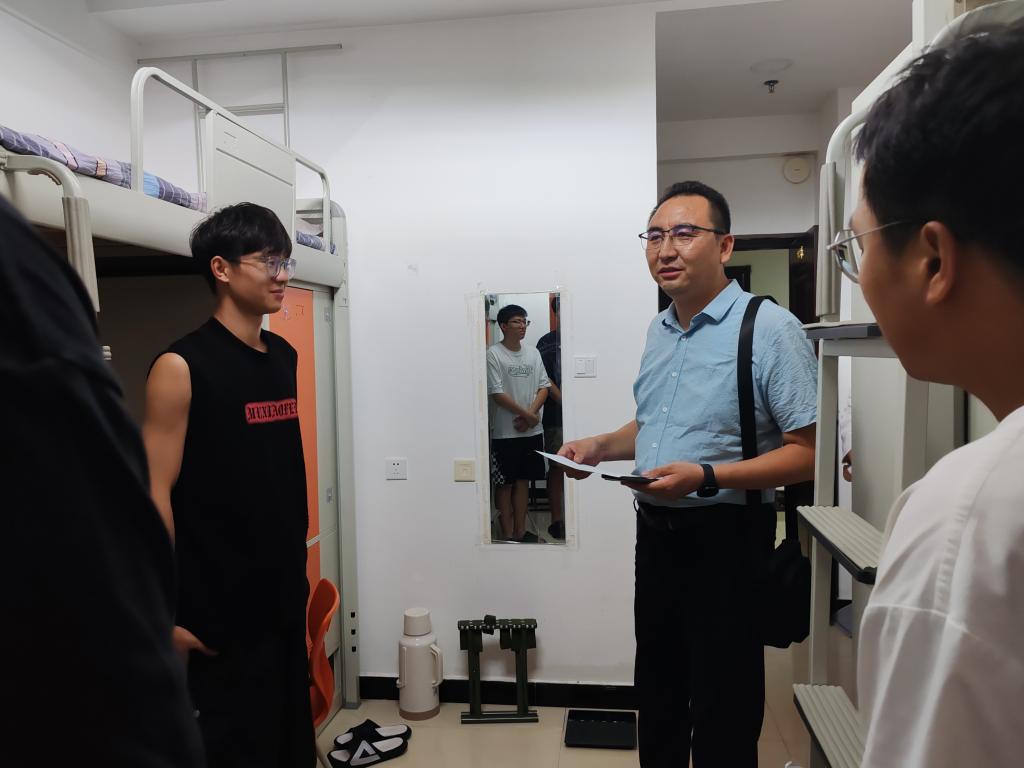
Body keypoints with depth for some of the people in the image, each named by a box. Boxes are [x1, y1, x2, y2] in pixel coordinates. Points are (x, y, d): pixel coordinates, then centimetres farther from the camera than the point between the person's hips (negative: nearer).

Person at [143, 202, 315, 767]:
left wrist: (297, 569, 15)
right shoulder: (182, 366, -13)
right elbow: (156, 494, -15)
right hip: (223, 605, -6)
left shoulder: (284, 357, 7)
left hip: (286, 594, 7)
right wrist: (164, 611, -15)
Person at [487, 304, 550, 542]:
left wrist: (531, 414, -9)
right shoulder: (493, 354, -9)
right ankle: (507, 534, 13)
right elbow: (497, 393, -14)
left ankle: (520, 531, 22)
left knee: (523, 480, 12)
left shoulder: (533, 352, 9)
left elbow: (543, 386, 7)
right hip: (505, 433, -5)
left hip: (532, 431, 5)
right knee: (505, 484, 4)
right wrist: (527, 415, -13)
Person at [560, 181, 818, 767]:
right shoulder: (659, 331, 9)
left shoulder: (770, 329, -15)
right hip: (655, 532, 7)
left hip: (726, 538, -7)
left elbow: (807, 452, -18)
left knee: (723, 719, 8)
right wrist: (600, 446, 3)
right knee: (658, 693, 22)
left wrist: (706, 476, -28)